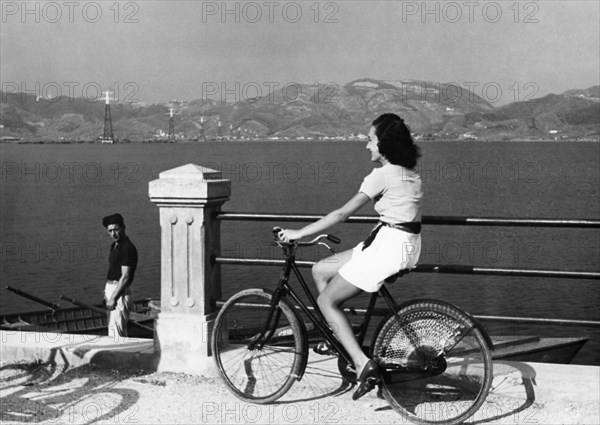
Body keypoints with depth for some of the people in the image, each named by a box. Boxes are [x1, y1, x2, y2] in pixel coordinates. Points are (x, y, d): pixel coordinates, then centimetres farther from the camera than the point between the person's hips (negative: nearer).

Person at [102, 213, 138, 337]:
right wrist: (107, 291, 16)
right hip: (111, 288, 10)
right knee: (112, 328, 15)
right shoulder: (114, 246, 13)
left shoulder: (127, 248, -18)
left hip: (120, 292, -10)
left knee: (118, 330, -9)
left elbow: (125, 277, -22)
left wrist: (113, 298, -22)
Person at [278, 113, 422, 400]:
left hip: (388, 245, -9)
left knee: (326, 300, -1)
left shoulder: (382, 174, -13)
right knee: (320, 270, 15)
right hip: (408, 245, 9)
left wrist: (298, 234, -8)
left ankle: (363, 364, -9)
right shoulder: (410, 173, 14)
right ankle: (341, 339, 15)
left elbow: (343, 214, -14)